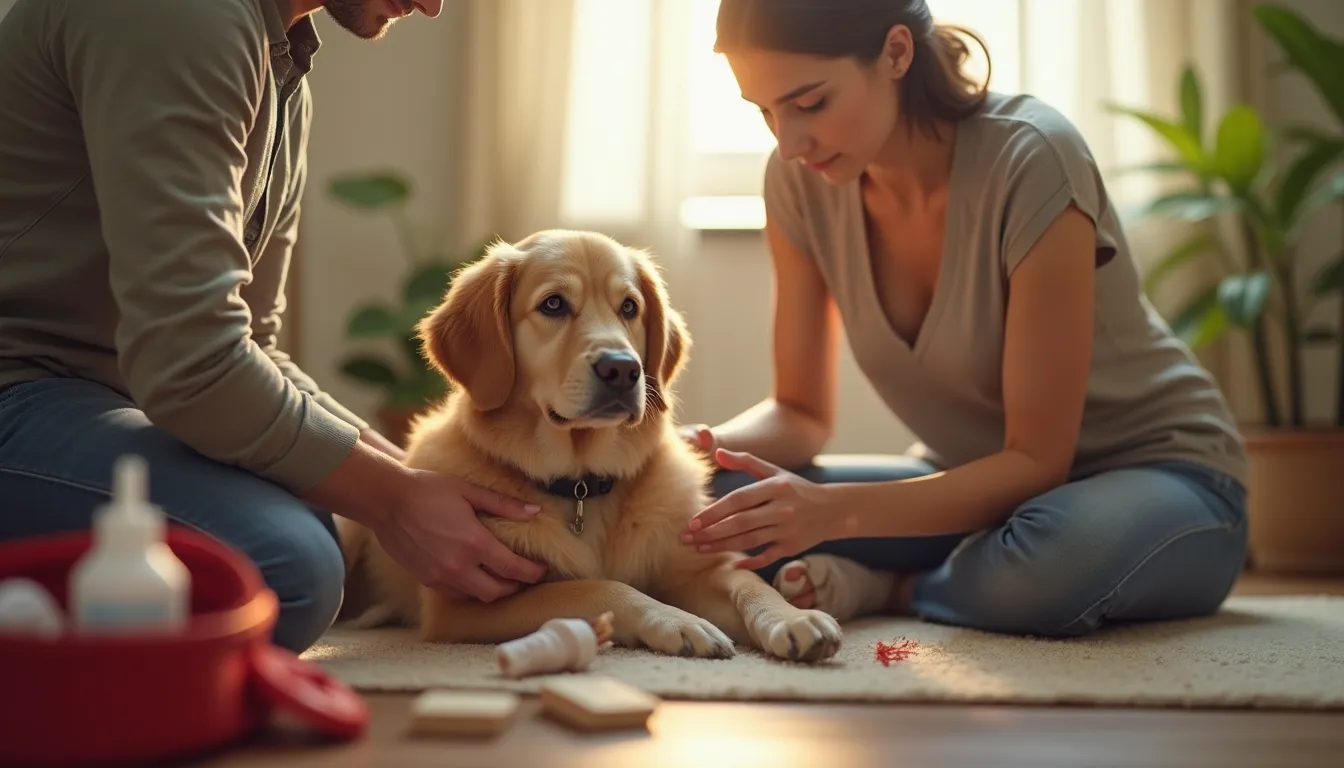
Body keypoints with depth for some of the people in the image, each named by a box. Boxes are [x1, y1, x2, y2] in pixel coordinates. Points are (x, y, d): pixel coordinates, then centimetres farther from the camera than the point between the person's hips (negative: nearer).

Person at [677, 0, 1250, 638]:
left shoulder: (1030, 160, -26)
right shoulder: (799, 179, -10)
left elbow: (1039, 457, -24)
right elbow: (801, 411, -2)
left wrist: (839, 510, -36)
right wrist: (710, 446, -24)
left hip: (1158, 474, -3)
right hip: (979, 481, 4)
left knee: (1053, 562, -40)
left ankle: (885, 588, -10)